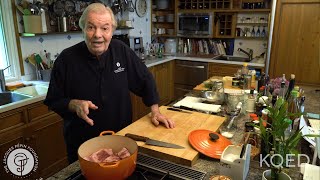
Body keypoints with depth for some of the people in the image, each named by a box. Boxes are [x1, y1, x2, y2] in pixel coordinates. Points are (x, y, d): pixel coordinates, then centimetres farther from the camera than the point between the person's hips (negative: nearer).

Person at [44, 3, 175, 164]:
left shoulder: (121, 51, -9)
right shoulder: (67, 59, -14)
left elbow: (145, 80, 1)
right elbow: (53, 100, -5)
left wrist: (155, 111, -4)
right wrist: (74, 105, -24)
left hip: (122, 137, 2)